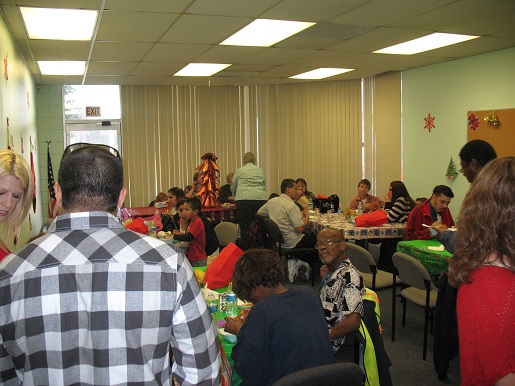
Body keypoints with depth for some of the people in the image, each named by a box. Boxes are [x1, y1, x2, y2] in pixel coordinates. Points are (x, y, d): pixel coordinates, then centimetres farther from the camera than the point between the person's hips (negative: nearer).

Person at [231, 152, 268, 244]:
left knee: (245, 227, -1)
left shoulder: (239, 171, 12)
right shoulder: (261, 171, 19)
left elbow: (233, 188, 22)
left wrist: (236, 197, 41)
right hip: (261, 199, 2)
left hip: (244, 200, -2)